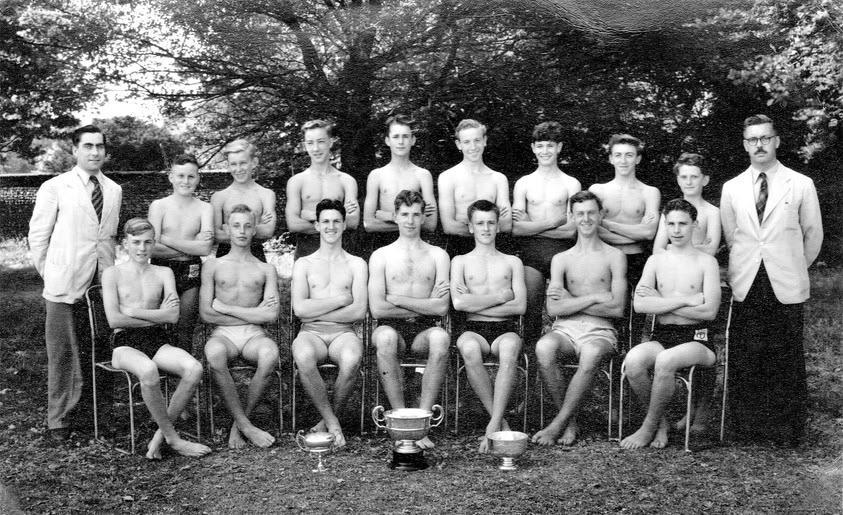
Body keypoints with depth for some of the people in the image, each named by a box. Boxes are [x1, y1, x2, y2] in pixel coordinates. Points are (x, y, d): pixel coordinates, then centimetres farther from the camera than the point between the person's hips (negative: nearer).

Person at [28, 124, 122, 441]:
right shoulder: (55, 188, -3)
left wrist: (111, 269, 11)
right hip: (66, 284, -4)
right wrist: (50, 274, 0)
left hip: (103, 281, 4)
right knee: (63, 353, 0)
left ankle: (92, 410, 22)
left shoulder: (114, 190, 11)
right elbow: (38, 236, 1)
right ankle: (58, 420, 8)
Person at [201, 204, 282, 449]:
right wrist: (252, 314, -1)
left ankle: (239, 423, -19)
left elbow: (271, 315, 0)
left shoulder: (266, 270, 14)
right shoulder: (213, 266, 14)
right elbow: (206, 314, 3)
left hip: (254, 336, 0)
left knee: (270, 353, -36)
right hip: (223, 334, 0)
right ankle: (246, 426, -27)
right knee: (214, 352, -38)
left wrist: (226, 308, -3)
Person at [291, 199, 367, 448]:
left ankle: (330, 418, -13)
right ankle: (333, 424, -21)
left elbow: (359, 311, -1)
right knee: (304, 357, -37)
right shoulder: (303, 264, 14)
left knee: (352, 359, -37)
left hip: (343, 333, 0)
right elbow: (300, 309, -2)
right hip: (311, 333, 0)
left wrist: (316, 312, -5)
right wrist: (342, 299, -2)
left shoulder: (356, 264, 13)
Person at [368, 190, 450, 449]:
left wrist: (397, 299, -4)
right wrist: (423, 306, -2)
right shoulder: (381, 256, 9)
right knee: (386, 337, -37)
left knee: (441, 337, -35)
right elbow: (377, 309, -3)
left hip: (424, 330, 1)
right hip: (393, 328, -1)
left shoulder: (438, 255, 12)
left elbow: (441, 307, -1)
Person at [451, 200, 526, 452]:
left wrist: (475, 304, -3)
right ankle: (501, 422, -29)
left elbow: (520, 306, 3)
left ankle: (493, 426, -38)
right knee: (468, 348, -38)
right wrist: (500, 295, 0)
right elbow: (458, 302, -2)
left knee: (510, 348, -38)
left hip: (506, 329, 0)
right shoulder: (460, 261, 17)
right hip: (474, 329, 0)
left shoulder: (512, 262, 18)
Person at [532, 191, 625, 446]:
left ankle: (558, 424, -24)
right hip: (565, 329, 2)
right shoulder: (561, 259, 14)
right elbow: (554, 309, 1)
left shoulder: (615, 257, 9)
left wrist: (571, 300, -3)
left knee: (591, 354, -38)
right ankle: (570, 422, -19)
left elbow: (617, 309, -2)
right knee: (543, 347, -34)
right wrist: (594, 297, -6)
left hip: (600, 331, -2)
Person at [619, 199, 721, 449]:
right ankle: (661, 422, -7)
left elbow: (709, 311, -9)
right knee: (633, 360, -30)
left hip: (696, 338, -3)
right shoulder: (655, 261, 13)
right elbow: (639, 305, -3)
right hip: (661, 336, 3)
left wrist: (661, 301, -7)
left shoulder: (706, 262, 3)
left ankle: (649, 427, -13)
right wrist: (685, 300, -10)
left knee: (665, 361, -35)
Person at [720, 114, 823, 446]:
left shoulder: (801, 185, 0)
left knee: (787, 358, 1)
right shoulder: (732, 188, 7)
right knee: (745, 358, 3)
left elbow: (813, 234, 9)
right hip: (745, 285, 2)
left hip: (786, 286, -2)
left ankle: (788, 429, 11)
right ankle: (748, 425, 13)